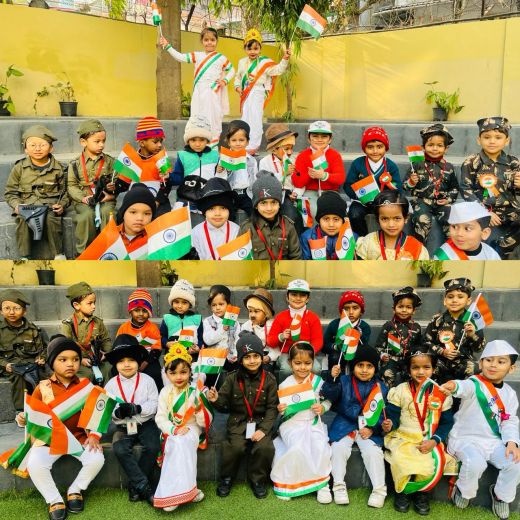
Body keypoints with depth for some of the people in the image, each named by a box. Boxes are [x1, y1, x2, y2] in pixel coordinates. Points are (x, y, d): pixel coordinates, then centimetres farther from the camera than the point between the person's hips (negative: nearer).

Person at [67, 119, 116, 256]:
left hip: (105, 198, 1)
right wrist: (83, 198, -13)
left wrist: (114, 186, -12)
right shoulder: (75, 164, 5)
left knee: (108, 213, -31)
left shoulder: (109, 161, 10)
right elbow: (71, 186, 3)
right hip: (83, 200, -1)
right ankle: (84, 251, -14)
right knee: (87, 215, -30)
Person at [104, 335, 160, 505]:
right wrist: (117, 412, -25)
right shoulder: (111, 384, 2)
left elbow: (154, 404, -9)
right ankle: (144, 486, -18)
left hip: (145, 423, -1)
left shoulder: (147, 380, -2)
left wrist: (136, 408, -24)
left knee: (153, 447, -26)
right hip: (123, 427, 1)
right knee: (120, 449, -28)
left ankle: (135, 485, -6)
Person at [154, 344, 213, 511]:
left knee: (182, 443, -32)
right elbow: (160, 418, -3)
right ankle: (185, 490, -24)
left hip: (192, 430, -1)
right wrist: (174, 430, -20)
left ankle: (174, 492, -25)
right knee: (178, 443, -31)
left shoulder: (195, 392, -6)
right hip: (171, 431, 1)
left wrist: (200, 407, -27)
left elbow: (204, 422, -7)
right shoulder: (165, 392, 0)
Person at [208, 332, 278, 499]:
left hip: (261, 423, 0)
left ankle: (258, 479, 5)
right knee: (235, 447, -25)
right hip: (238, 423, 0)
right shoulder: (232, 379, 0)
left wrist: (263, 429, -14)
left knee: (265, 447, -24)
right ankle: (226, 478, 5)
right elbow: (224, 406, 3)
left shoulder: (269, 379, -2)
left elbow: (272, 408, -2)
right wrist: (216, 400, -20)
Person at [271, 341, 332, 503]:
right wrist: (280, 410, -17)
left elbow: (328, 400, 10)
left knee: (321, 447, -26)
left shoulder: (317, 381, -1)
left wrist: (322, 408, -11)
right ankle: (284, 482, -7)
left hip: (313, 423, 1)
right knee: (298, 448, -29)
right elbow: (281, 410, 6)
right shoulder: (285, 385, -2)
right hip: (292, 424, -1)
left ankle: (322, 483, -5)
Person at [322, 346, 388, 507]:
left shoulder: (380, 388, 3)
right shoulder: (344, 381, 1)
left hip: (369, 427, 0)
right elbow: (329, 396, -13)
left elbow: (383, 413, 2)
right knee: (339, 448, -21)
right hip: (345, 424, 0)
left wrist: (372, 429, -12)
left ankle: (379, 489, -4)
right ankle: (339, 485, -6)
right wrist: (332, 379, -29)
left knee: (373, 451, -20)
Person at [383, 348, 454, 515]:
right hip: (403, 438, -1)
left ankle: (421, 491, 7)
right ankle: (402, 490, 3)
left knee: (433, 464, -25)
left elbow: (446, 423, 3)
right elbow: (393, 417, -1)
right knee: (402, 462, -28)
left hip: (429, 441, 1)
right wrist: (388, 425, -25)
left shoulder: (441, 394, 0)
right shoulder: (400, 391, -2)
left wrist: (433, 441, -12)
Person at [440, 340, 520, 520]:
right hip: (466, 438, -5)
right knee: (475, 463, -32)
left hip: (494, 441, 5)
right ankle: (463, 491, 2)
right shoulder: (475, 383, -12)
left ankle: (501, 494, 16)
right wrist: (454, 386, -63)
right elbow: (466, 387, -38)